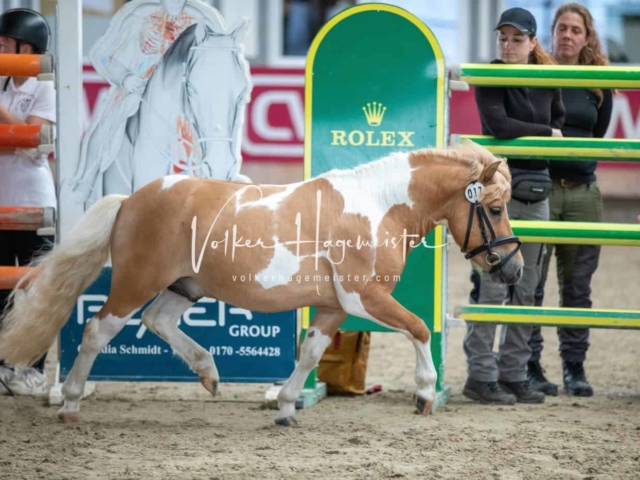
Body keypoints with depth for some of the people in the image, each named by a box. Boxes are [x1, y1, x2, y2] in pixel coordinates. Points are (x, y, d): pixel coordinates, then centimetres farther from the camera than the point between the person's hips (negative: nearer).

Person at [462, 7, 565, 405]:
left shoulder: (548, 82, 8)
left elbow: (560, 124, 22)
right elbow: (497, 125, -19)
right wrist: (544, 132, -9)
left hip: (536, 189, 5)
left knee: (526, 290, 7)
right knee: (492, 287, -8)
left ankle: (514, 373, 12)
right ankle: (481, 376, -4)